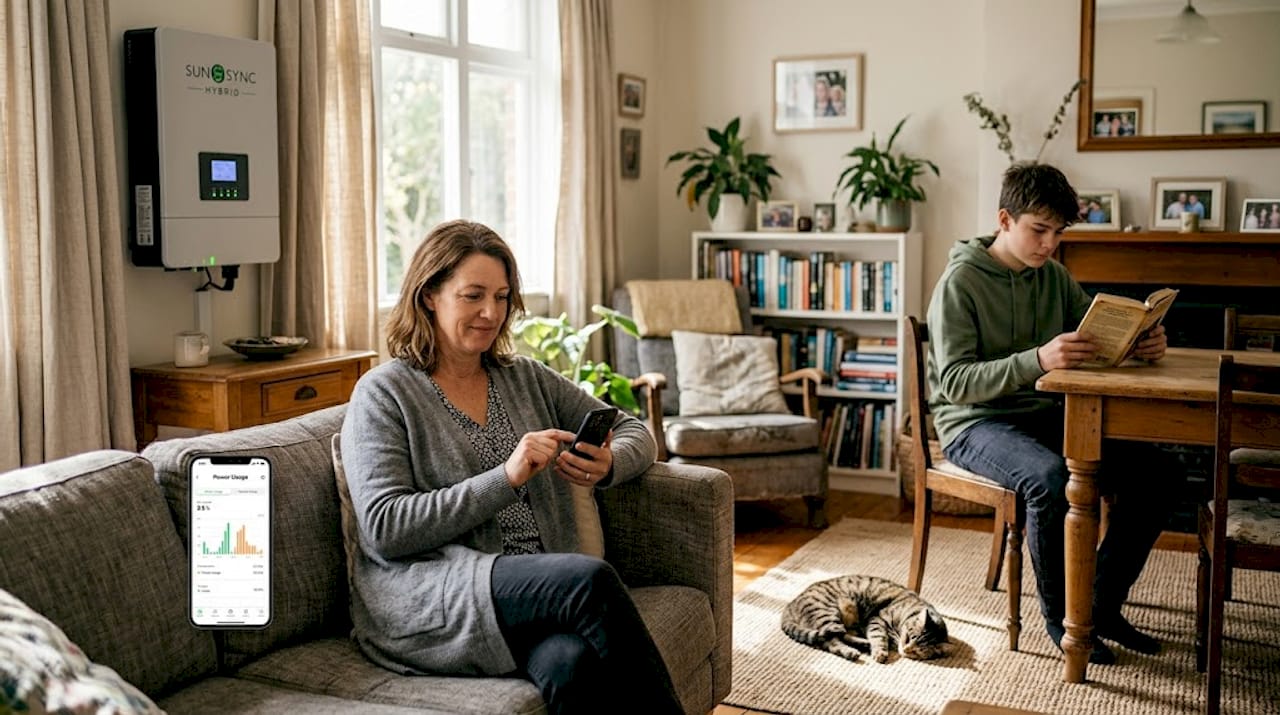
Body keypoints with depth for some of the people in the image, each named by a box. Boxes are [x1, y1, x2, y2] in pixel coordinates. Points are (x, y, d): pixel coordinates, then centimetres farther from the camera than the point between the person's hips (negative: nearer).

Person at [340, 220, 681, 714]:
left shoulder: (527, 378, 19)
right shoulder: (383, 394, 3)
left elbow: (634, 432, 22)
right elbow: (384, 529, -7)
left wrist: (609, 465, -4)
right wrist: (506, 478, -15)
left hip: (541, 591, 4)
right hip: (426, 604, -3)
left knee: (573, 662, -34)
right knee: (591, 578, -31)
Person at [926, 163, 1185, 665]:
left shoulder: (1054, 277, 10)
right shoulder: (960, 282, -11)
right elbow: (954, 381, -21)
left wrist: (1143, 343, -13)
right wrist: (1036, 360, -35)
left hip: (1045, 415, 7)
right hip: (975, 423, -7)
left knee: (1159, 472, -10)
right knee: (1052, 478, -37)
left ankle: (1103, 606, 4)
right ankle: (1060, 615, -13)